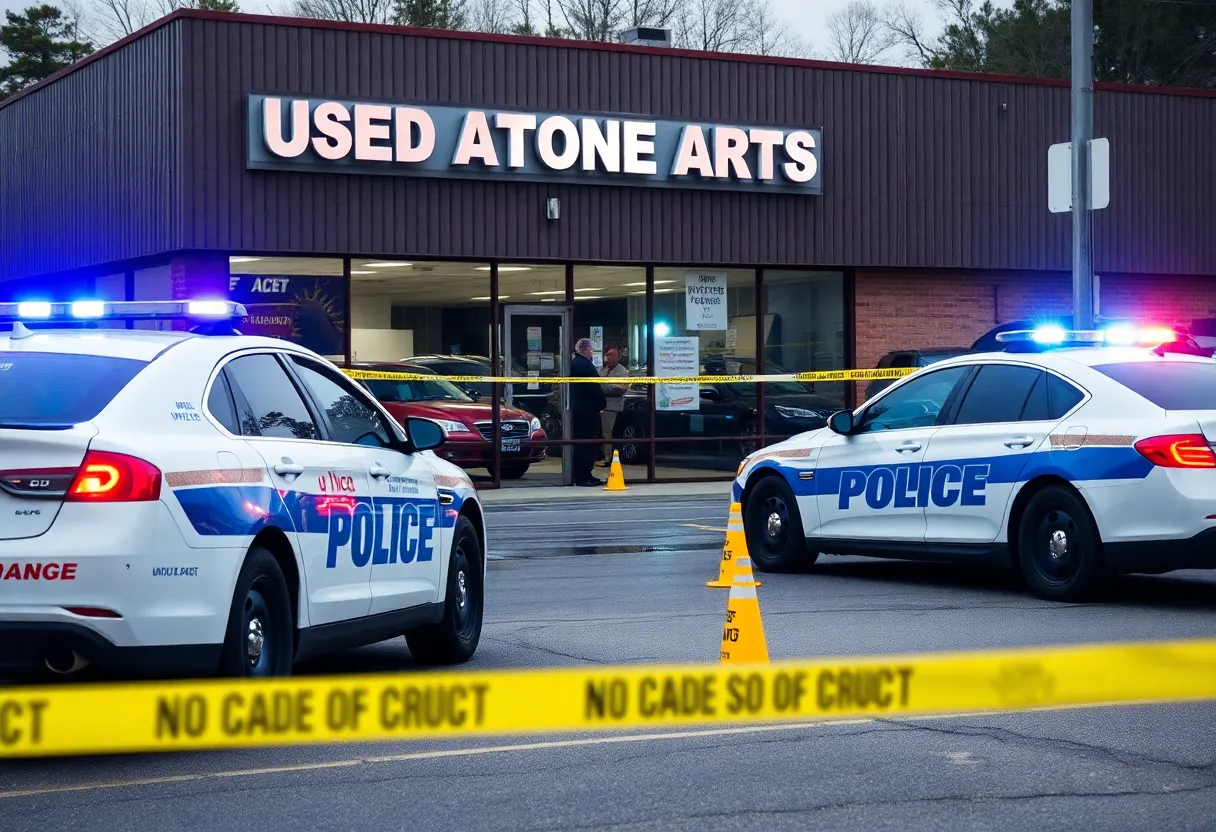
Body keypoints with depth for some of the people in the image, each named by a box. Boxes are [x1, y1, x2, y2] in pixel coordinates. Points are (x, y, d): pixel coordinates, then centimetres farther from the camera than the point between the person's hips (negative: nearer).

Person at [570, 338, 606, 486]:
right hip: (588, 409, -10)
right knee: (586, 444, -7)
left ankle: (583, 475, 19)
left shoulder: (573, 364, 14)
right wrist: (602, 404, -5)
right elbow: (596, 389, -19)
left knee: (580, 443, 14)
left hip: (576, 407, 10)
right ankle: (583, 476, -8)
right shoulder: (586, 365, -17)